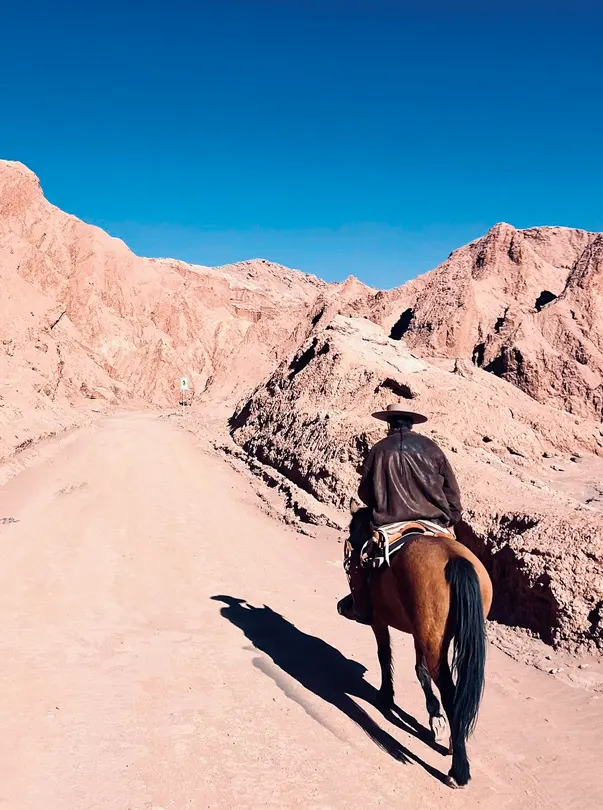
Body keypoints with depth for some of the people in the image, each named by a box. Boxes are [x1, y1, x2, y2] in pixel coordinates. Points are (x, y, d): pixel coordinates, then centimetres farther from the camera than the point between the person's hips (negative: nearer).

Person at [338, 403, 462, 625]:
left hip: (389, 525, -2)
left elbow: (365, 492, 3)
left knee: (355, 547, 18)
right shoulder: (430, 447, 4)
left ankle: (362, 608, 19)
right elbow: (452, 490, 6)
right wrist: (452, 521, 16)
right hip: (435, 523, 2)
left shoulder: (379, 450, -1)